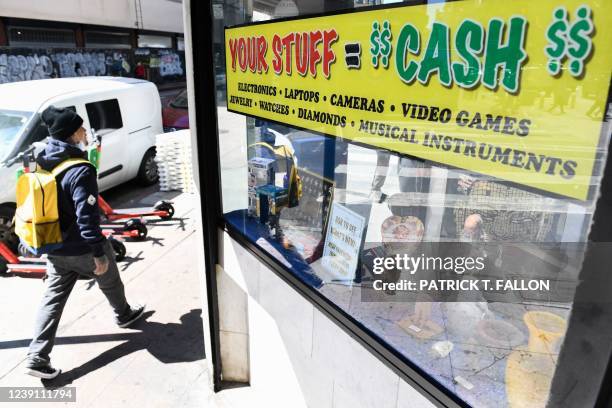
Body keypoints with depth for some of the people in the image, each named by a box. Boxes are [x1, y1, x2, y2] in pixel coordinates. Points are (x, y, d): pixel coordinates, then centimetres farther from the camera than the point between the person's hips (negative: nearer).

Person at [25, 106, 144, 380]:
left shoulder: (44, 163, 1)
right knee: (110, 283, 20)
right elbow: (86, 217, -27)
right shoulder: (81, 171, -26)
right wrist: (99, 252, -21)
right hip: (82, 249, -6)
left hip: (55, 249, 7)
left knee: (52, 299, 12)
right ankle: (124, 315, 45)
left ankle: (37, 357, 12)